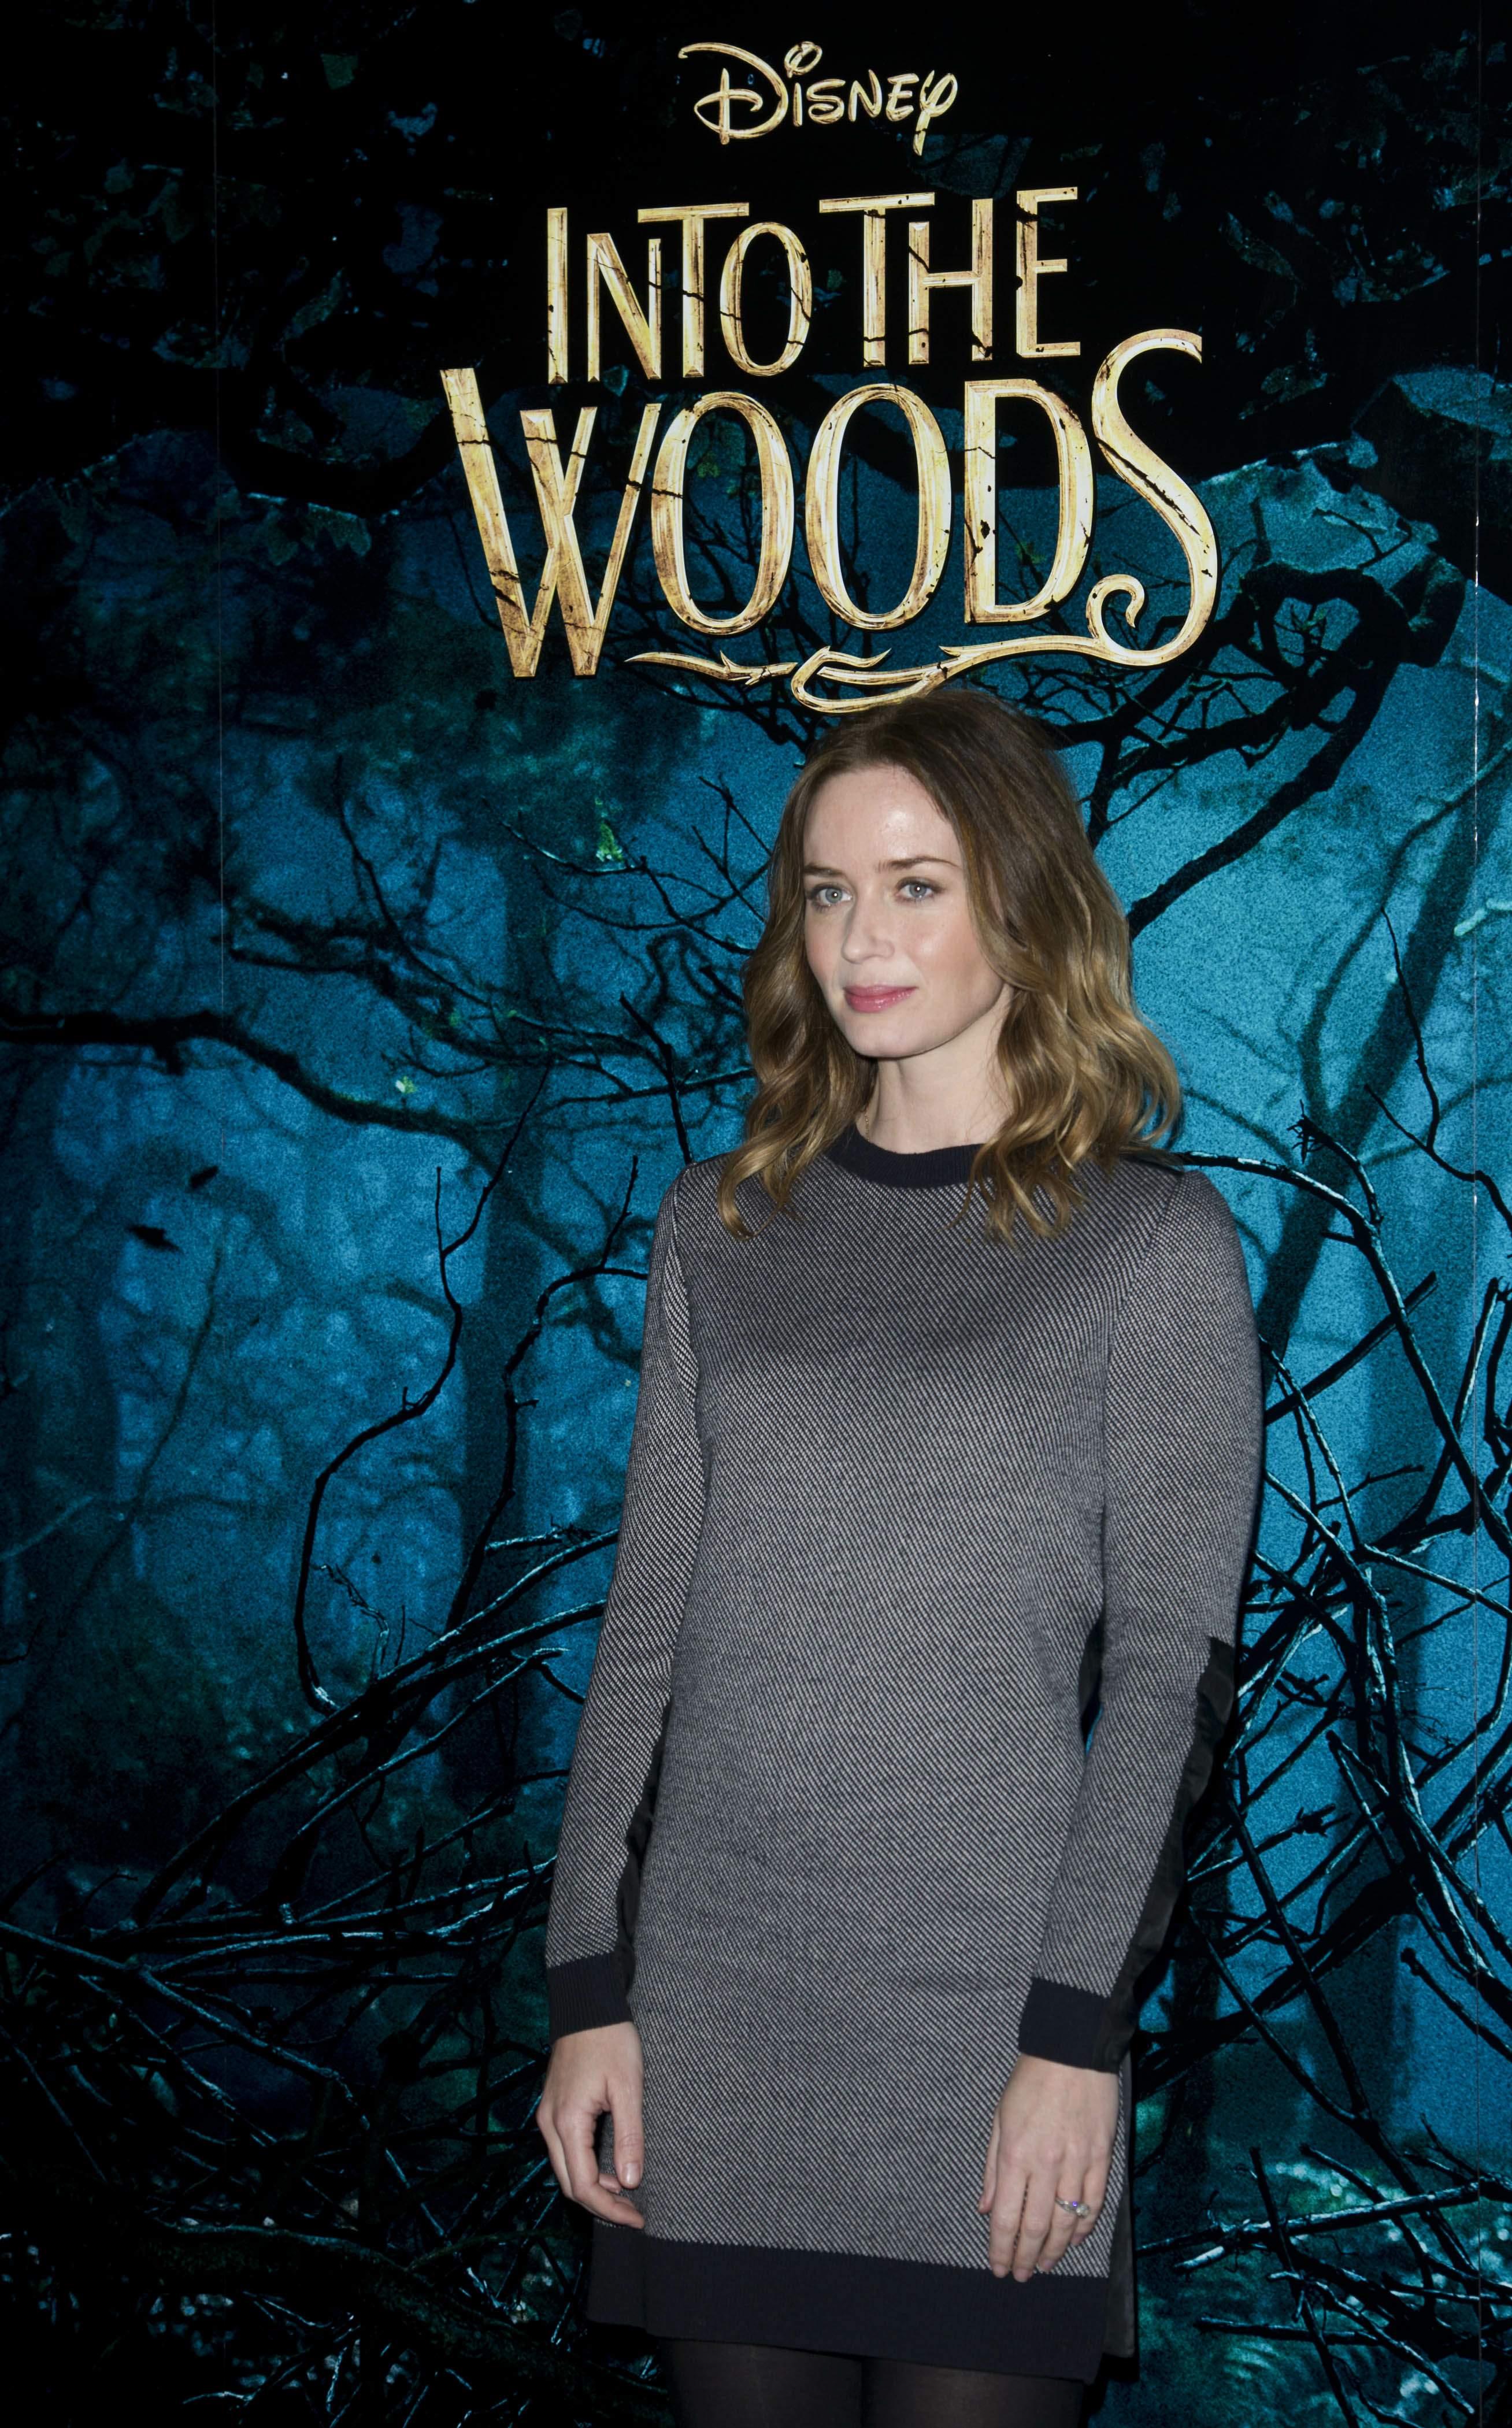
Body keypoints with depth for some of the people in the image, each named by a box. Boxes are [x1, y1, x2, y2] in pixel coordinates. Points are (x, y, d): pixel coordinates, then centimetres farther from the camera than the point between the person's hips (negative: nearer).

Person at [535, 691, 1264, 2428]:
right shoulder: (723, 1224, 10)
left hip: (985, 2004, -3)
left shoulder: (1151, 1240, -2)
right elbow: (648, 1616, 9)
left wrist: (1078, 2033, -12)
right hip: (711, 1995, 3)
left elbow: (1171, 1665, -5)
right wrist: (589, 1989, 4)